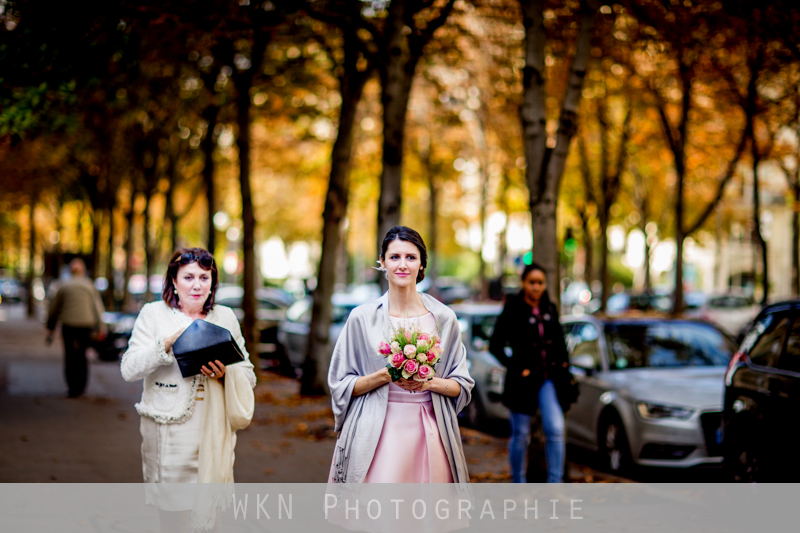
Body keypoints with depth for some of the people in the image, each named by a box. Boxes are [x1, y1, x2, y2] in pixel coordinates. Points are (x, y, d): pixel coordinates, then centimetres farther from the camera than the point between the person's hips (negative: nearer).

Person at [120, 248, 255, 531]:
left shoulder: (226, 317, 11)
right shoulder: (153, 314, 3)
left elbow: (248, 375, 12)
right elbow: (129, 370, -7)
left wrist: (226, 374, -10)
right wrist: (169, 342, -19)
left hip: (212, 433, 1)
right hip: (167, 431, -1)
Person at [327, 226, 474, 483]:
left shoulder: (443, 318, 6)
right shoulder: (362, 318, 2)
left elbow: (462, 385, 10)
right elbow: (341, 385, 3)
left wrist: (430, 383, -9)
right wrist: (385, 375, -11)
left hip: (428, 433, 2)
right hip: (378, 436, -1)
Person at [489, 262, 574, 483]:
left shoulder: (549, 309, 7)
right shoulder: (512, 310, -8)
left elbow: (559, 341, 19)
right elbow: (495, 346, -8)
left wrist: (563, 364, 7)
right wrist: (517, 369, -11)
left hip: (549, 379, 4)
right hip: (524, 381, -3)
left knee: (556, 430, -8)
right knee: (520, 435, 6)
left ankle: (554, 484, -3)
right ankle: (518, 484, 20)